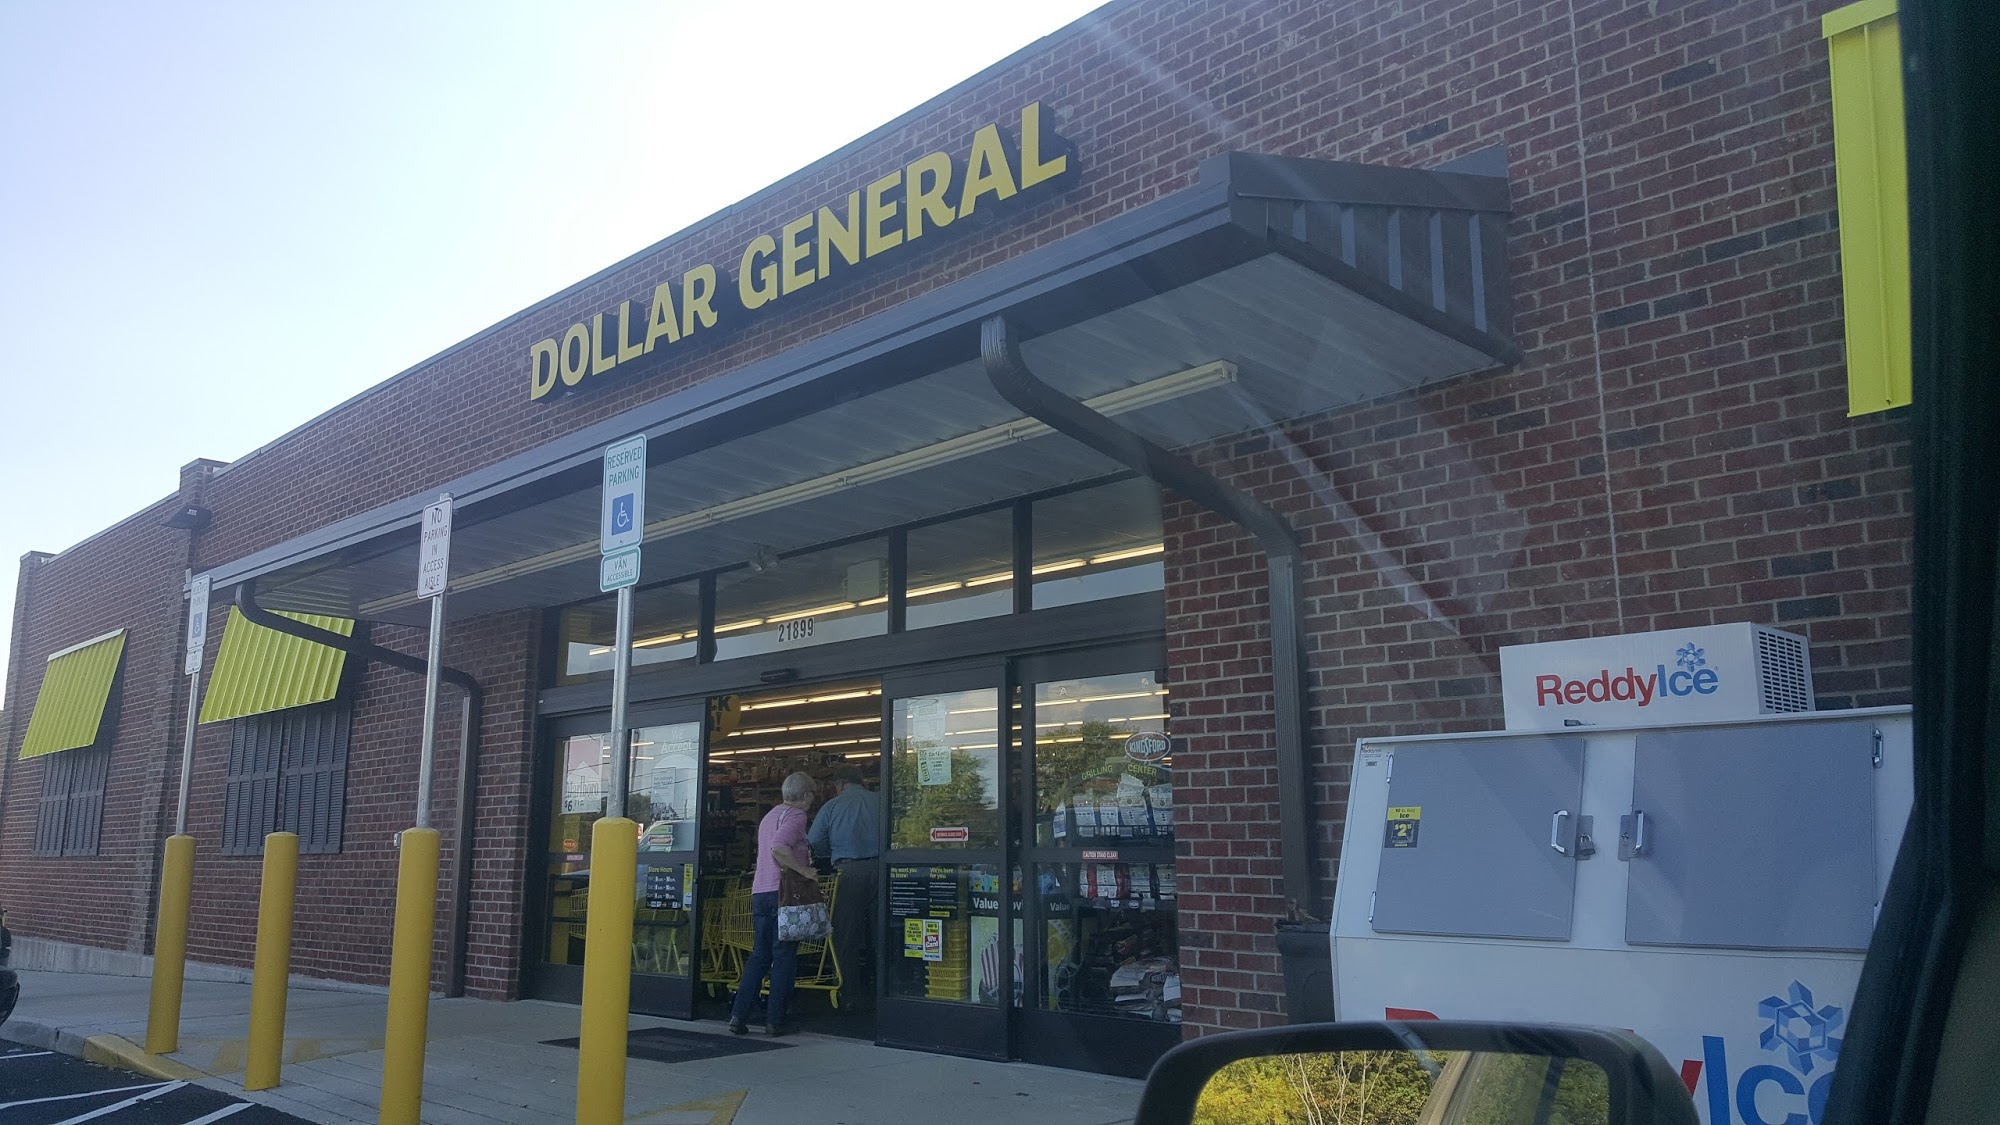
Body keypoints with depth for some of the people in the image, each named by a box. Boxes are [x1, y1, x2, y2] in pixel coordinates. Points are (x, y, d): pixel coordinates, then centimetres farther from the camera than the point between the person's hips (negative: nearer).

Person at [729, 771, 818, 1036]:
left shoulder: (770, 815, 23)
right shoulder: (795, 815, -7)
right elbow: (778, 847, -23)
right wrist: (804, 871, -18)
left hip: (759, 892, 8)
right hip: (783, 891, -8)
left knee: (759, 955, 11)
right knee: (784, 957, -1)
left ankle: (739, 1016, 5)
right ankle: (775, 1020, 0)